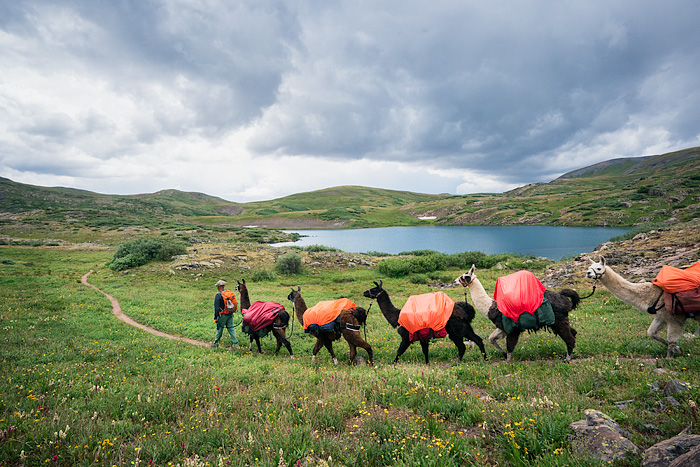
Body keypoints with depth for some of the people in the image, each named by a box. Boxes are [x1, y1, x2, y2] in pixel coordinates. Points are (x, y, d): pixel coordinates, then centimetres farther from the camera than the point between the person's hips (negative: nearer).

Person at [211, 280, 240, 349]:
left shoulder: (218, 295, -12)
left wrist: (215, 318, -9)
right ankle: (235, 343, 1)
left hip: (223, 315, -5)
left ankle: (215, 343, 25)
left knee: (219, 329, 10)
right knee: (231, 328, 7)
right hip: (230, 314, 5)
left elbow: (216, 307, -14)